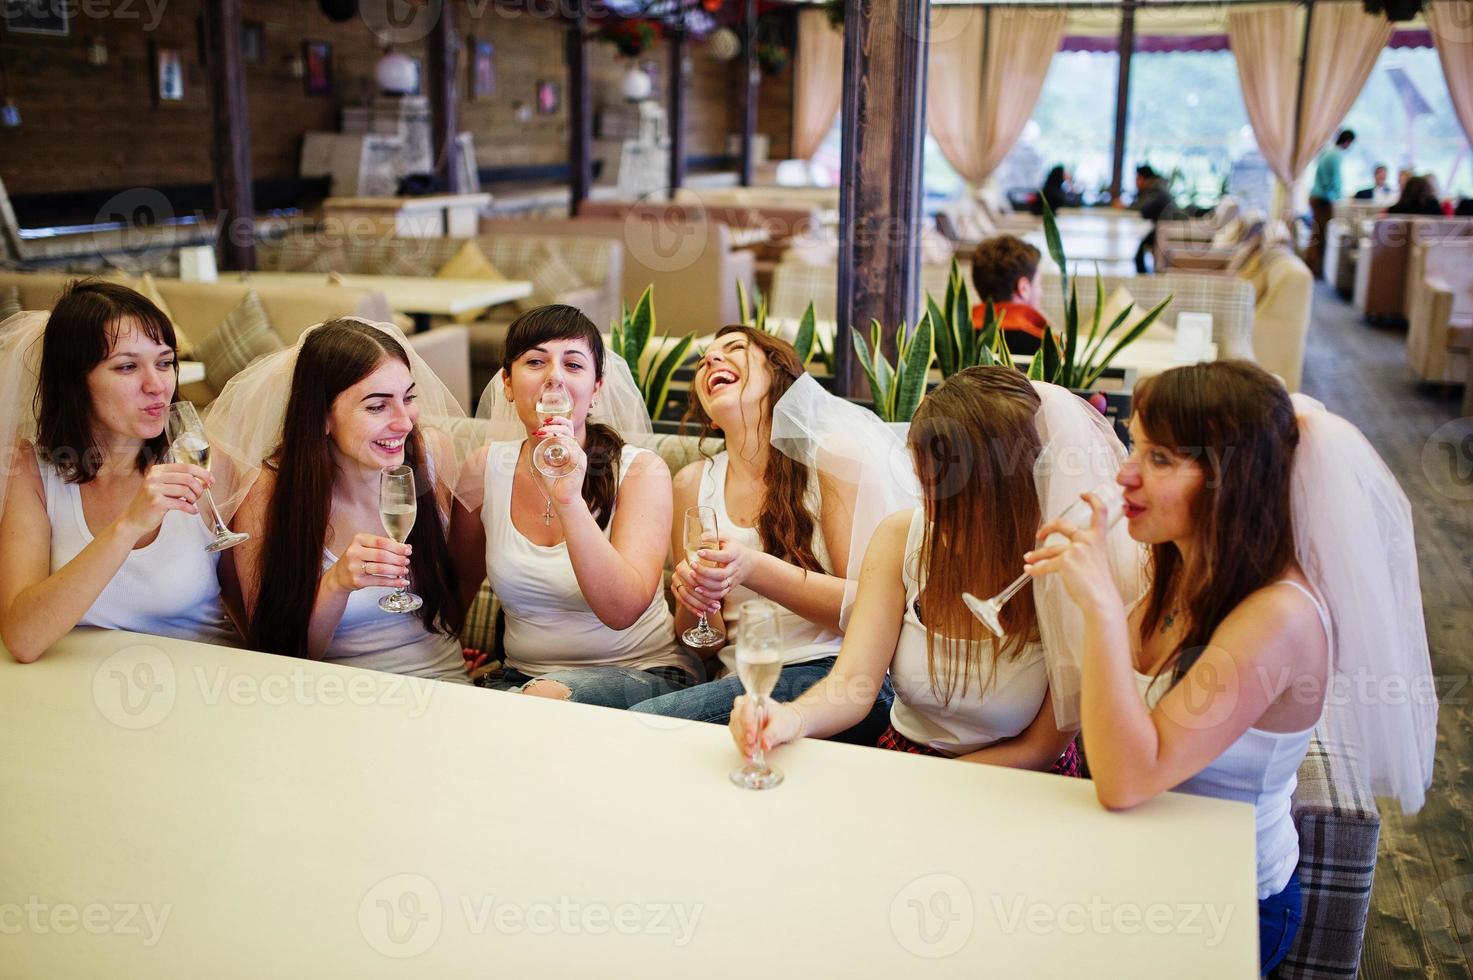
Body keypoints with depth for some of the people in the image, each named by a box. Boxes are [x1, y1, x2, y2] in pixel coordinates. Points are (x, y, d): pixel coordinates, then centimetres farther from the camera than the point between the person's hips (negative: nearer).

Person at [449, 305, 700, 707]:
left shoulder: (641, 470, -11)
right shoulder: (486, 468, 0)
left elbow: (622, 611, -25)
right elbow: (462, 579, 18)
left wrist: (569, 501, -35)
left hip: (644, 672, -3)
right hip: (523, 674, 4)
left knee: (549, 697, -34)